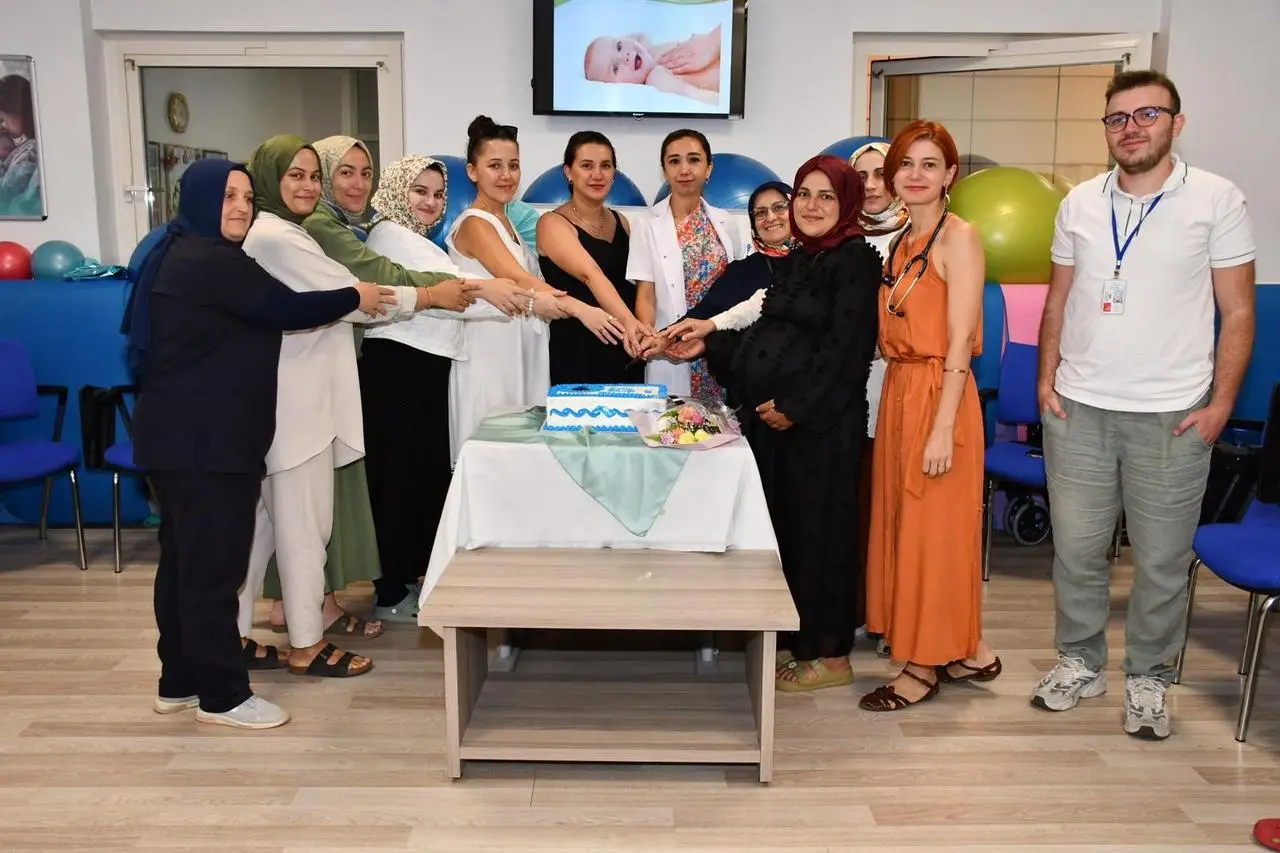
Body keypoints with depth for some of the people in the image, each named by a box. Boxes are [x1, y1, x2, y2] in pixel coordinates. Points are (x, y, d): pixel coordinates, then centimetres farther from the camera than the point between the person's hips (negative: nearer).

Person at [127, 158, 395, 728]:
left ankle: (181, 679, 25)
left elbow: (257, 317, 21)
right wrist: (354, 299, -5)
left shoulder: (183, 255, 18)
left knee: (185, 558, 15)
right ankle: (221, 695, 4)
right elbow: (286, 309, -18)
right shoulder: (212, 261, -16)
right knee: (213, 562, -4)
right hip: (202, 439, -11)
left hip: (184, 433, 11)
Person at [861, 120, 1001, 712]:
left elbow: (960, 342, -16)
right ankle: (970, 652, 28)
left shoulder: (958, 238, -10)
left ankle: (924, 666, 16)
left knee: (933, 528, 1)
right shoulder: (900, 243, 14)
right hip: (898, 390, 9)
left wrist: (943, 427, -20)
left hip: (938, 393, -9)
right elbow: (894, 334, 12)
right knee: (903, 522, 13)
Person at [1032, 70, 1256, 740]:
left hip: (1172, 414, -2)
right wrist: (1048, 377, 3)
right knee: (1075, 548, 10)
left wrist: (1221, 403, -6)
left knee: (1162, 560, 6)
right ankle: (1080, 663, 28)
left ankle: (1147, 678, 24)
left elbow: (1237, 311, 0)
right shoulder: (1079, 204, 8)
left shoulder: (1217, 200, -2)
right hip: (1078, 407, 3)